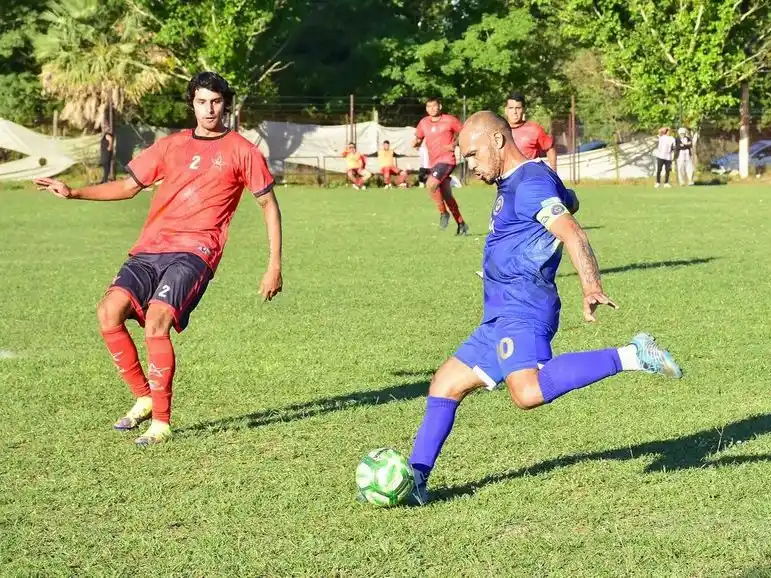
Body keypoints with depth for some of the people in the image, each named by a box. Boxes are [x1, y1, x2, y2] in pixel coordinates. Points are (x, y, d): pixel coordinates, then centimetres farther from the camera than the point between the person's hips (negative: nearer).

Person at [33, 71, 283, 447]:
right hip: (149, 250, 5)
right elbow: (129, 186, 23)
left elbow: (269, 206, 10)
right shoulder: (171, 146, 18)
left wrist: (275, 267, 4)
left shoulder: (241, 151, 7)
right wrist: (73, 193, 11)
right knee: (109, 312, -16)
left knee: (156, 322, -26)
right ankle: (143, 398, 2)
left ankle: (161, 422, -14)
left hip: (194, 252, -5)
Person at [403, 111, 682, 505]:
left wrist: (591, 287, -39)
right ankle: (414, 479, 14)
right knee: (444, 386, 13)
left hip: (522, 312, -11)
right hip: (500, 318, 11)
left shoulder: (530, 183, -10)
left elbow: (573, 235, -24)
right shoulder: (513, 184, 21)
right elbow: (568, 200, 43)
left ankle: (630, 357, -28)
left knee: (527, 392, -33)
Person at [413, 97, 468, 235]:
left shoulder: (449, 120, -4)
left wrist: (454, 144, -12)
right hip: (434, 162, 6)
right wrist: (415, 143, -5)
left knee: (430, 184, -26)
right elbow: (418, 139, 18)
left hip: (447, 159, -6)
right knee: (447, 196, 10)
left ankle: (443, 213, -9)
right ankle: (461, 224, 21)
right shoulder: (424, 123, 9)